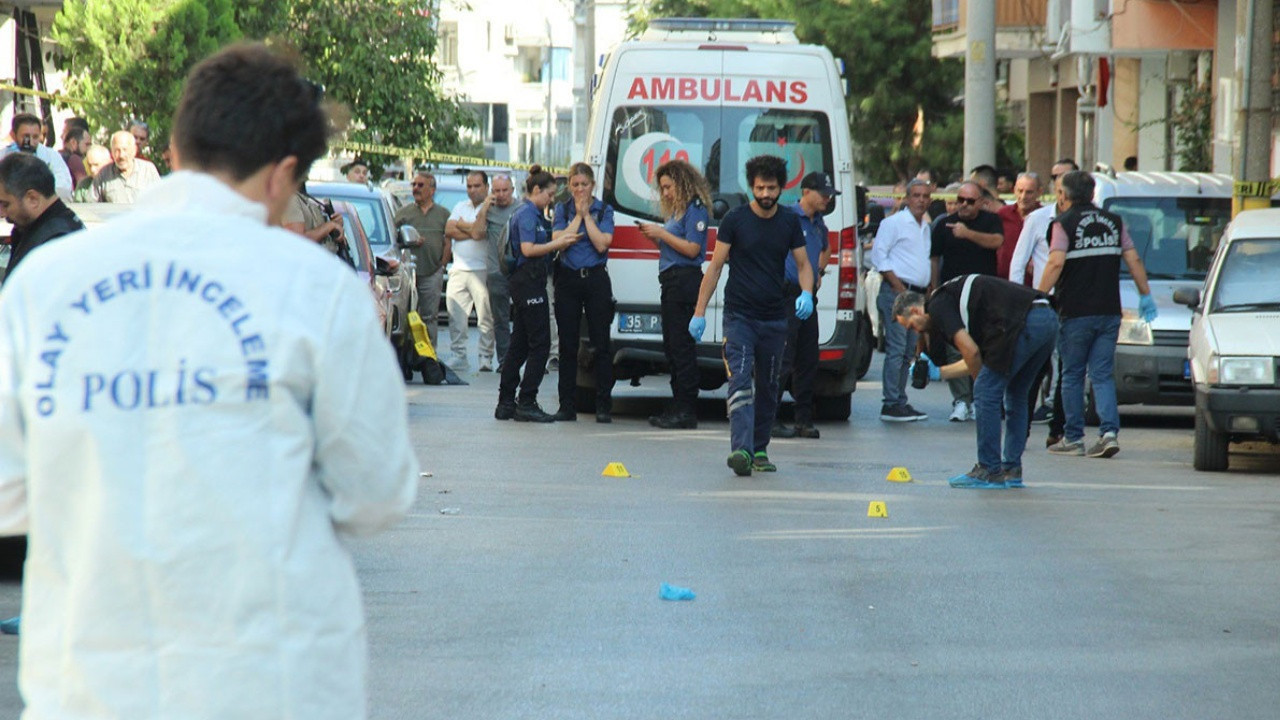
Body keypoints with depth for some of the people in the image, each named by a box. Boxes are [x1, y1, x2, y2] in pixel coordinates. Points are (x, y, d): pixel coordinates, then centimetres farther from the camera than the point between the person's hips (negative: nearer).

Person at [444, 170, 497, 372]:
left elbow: (478, 232, -15)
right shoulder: (460, 207, 18)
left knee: (486, 318, -5)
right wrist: (472, 231, -5)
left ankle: (486, 359, 0)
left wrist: (461, 225, -3)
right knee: (456, 317, 1)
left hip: (482, 270, -5)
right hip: (458, 270, 5)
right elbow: (448, 231, 3)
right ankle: (459, 358, 6)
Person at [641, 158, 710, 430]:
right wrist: (654, 238, 6)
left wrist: (662, 233, -12)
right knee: (672, 346, 12)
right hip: (671, 282, 10)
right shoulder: (676, 211, 20)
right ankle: (679, 408, 17)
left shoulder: (695, 210, -9)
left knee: (682, 346, -10)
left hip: (685, 282, -10)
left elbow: (692, 249, -16)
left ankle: (686, 412, -10)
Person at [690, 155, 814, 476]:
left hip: (774, 318, 4)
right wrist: (699, 312, -5)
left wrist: (806, 293, -10)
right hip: (739, 315, -4)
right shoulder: (735, 220, -3)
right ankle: (741, 449, -27)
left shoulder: (790, 223, 6)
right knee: (740, 380, -16)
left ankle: (759, 450, 21)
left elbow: (803, 264, 12)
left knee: (767, 387, 10)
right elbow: (715, 266, -1)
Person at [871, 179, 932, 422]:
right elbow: (878, 255, -11)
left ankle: (900, 401, 14)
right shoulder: (894, 223, -6)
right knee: (896, 349, -12)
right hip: (896, 292, -8)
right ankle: (890, 404, -12)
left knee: (908, 352, 9)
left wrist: (927, 291, 15)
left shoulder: (925, 227, 19)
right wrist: (898, 286, -16)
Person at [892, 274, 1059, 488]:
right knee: (1014, 396, 19)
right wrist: (938, 373, 38)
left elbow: (971, 351, -5)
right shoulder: (953, 297, 31)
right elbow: (977, 357, 32)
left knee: (986, 392, 0)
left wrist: (981, 382, 11)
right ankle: (1011, 470, 22)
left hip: (1025, 325, -9)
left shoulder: (937, 306, 3)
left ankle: (990, 472, 4)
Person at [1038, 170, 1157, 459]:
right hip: (1109, 311, 4)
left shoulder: (1064, 223, -4)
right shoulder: (1113, 221, 10)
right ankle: (1109, 431, -10)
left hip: (1075, 312, -4)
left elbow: (1056, 263, -17)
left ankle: (1073, 438, 9)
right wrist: (1145, 295, 19)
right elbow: (1133, 260, 10)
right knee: (1102, 374, 7)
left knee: (1072, 375, 7)